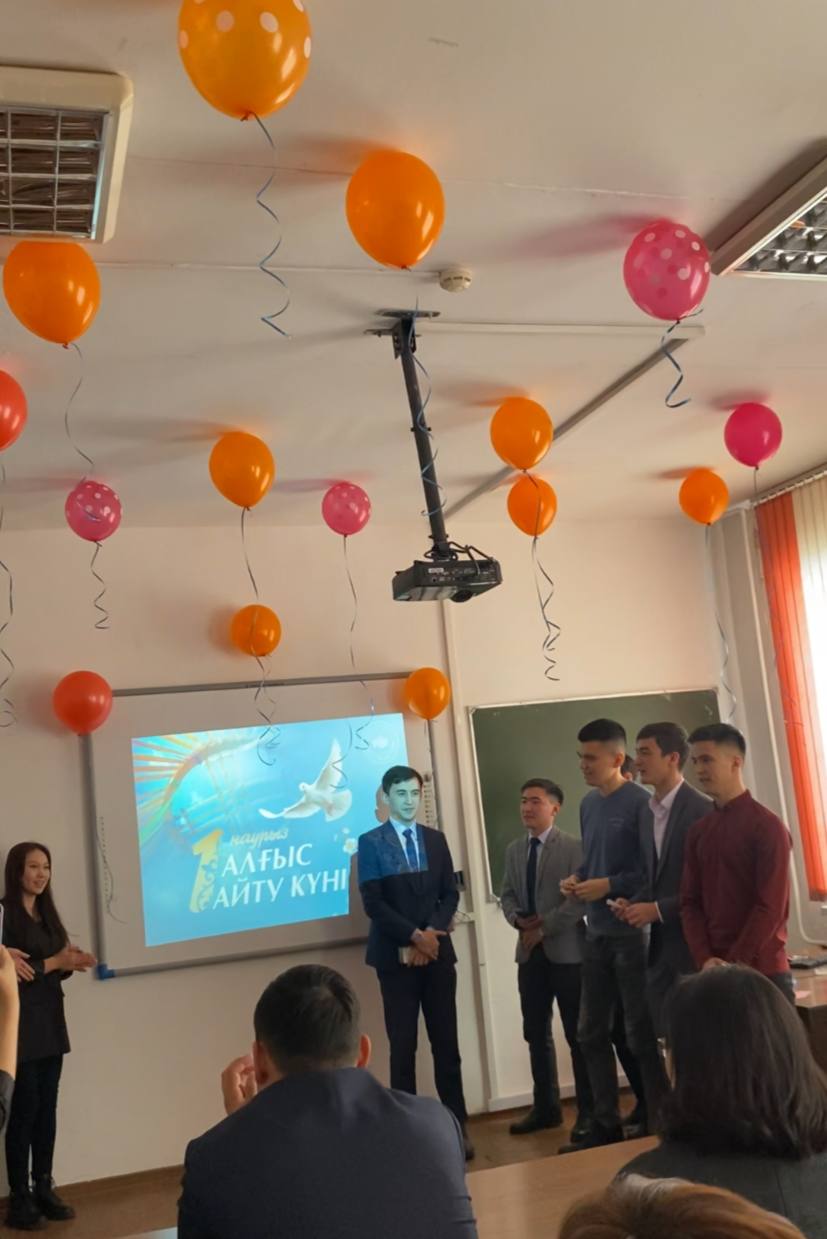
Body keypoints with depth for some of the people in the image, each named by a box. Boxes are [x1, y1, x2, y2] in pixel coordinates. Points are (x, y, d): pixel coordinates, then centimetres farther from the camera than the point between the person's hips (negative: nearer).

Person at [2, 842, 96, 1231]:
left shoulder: (47, 914, 13)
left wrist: (71, 964, -3)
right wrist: (53, 963, -19)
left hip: (50, 1020, 7)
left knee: (47, 1108, 9)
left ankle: (44, 1189, 16)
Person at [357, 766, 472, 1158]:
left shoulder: (435, 839, 11)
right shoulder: (371, 842, -2)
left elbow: (450, 893, 8)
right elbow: (373, 902, -9)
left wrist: (432, 934, -8)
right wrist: (414, 937, -15)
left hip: (438, 952, 3)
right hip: (397, 956, -3)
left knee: (446, 1044, 5)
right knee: (403, 1047, 2)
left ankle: (457, 1127, 13)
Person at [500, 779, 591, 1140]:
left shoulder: (573, 847, -7)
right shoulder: (514, 849, 13)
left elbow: (580, 898, -15)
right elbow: (507, 894, 13)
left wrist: (544, 928, -16)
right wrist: (518, 920, -7)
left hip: (566, 951, -6)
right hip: (529, 953, 6)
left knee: (577, 1033, 1)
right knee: (535, 1033, 11)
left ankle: (588, 1110, 12)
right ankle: (546, 1106, 23)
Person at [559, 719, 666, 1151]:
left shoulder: (639, 802, -14)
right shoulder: (588, 803, 10)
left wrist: (609, 884, -21)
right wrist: (577, 877, 0)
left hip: (633, 931, -8)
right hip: (597, 932, 8)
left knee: (641, 1034, 3)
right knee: (592, 1032, 14)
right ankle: (606, 1123, 27)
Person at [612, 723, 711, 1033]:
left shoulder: (702, 809, -13)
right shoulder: (648, 813, 12)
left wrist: (658, 909, -17)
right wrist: (634, 903, 1)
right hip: (660, 943, 8)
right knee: (667, 1035, 12)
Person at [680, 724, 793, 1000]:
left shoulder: (767, 826, -7)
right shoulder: (697, 831, 10)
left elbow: (771, 907, -11)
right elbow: (690, 902, 8)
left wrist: (734, 965, -12)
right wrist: (705, 959, -7)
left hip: (764, 972, -5)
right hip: (713, 972, 5)